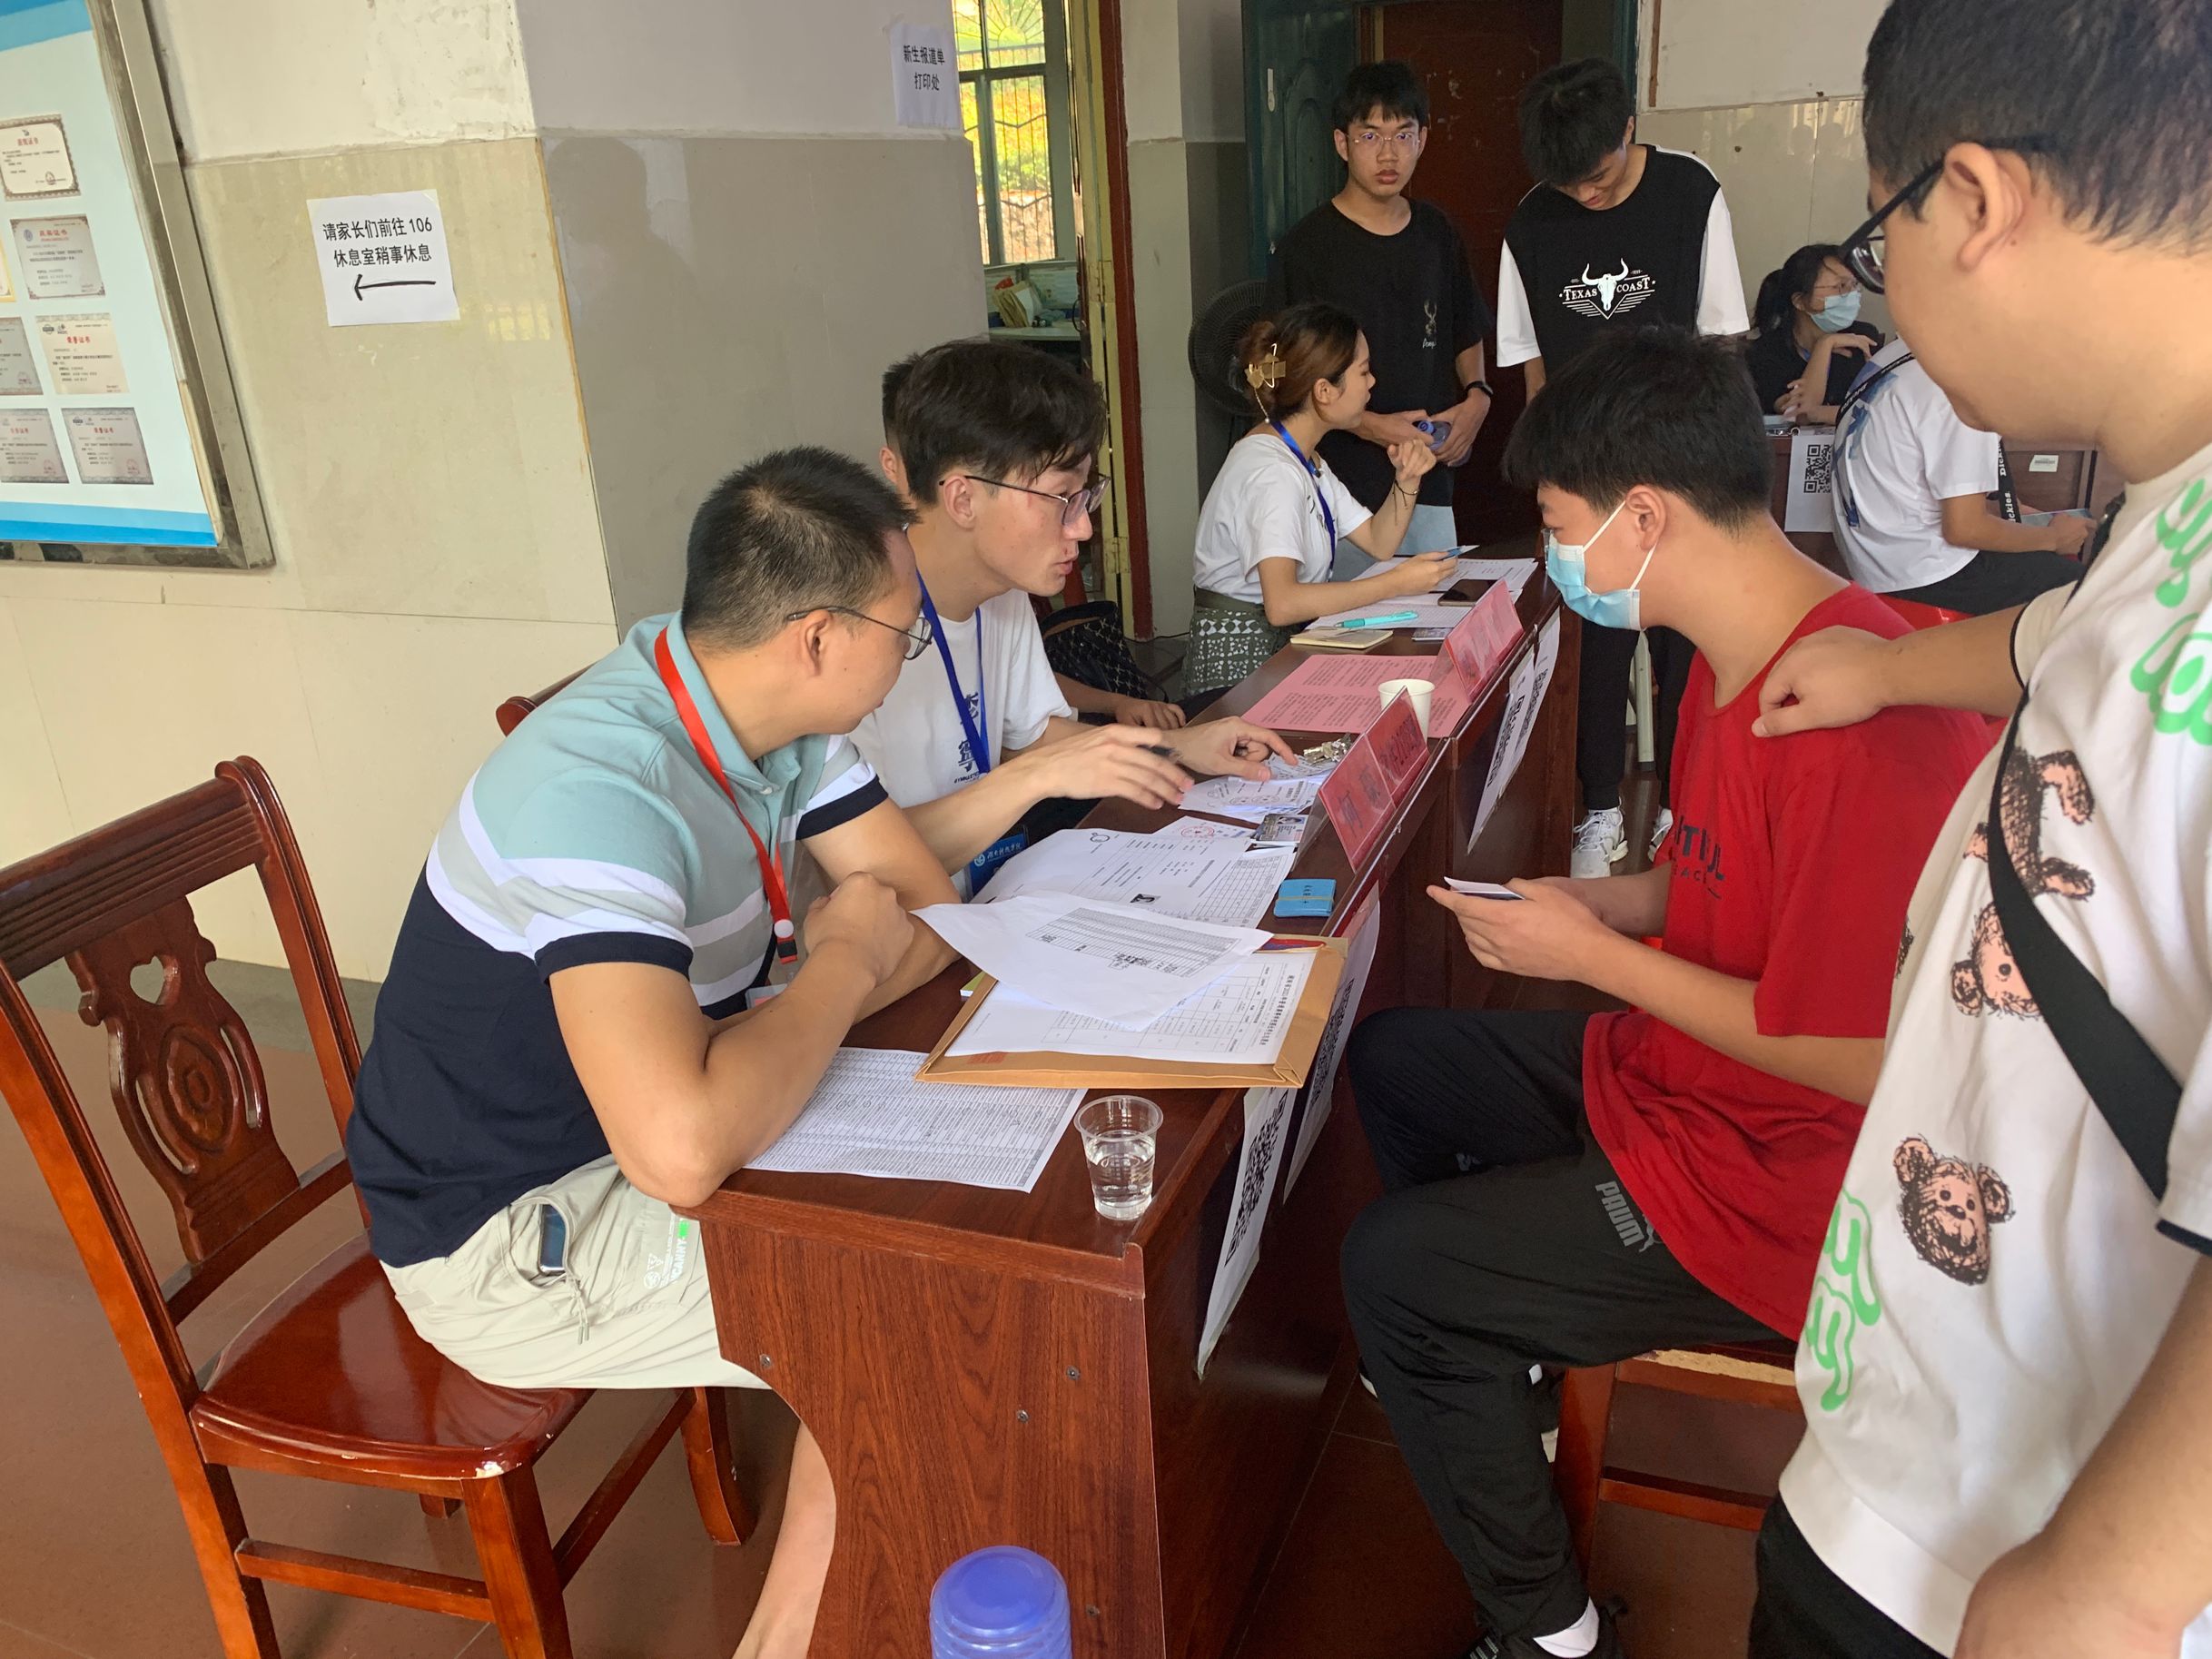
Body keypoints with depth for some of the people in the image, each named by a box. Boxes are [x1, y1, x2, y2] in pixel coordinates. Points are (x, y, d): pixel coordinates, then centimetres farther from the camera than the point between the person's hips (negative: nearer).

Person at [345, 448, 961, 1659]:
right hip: (508, 1240, -8)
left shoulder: (776, 716, -6)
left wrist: (813, 998, -20)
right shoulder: (603, 788, -34)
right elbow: (684, 1146, -45)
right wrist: (844, 965, -27)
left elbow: (930, 903, 0)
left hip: (635, 1143, 8)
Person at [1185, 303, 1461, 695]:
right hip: (1243, 659, -9)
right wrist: (1397, 582, -26)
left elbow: (1378, 543, 13)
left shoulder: (1306, 459, 11)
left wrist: (1407, 481, -4)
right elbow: (1282, 603, -33)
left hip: (1288, 640, 9)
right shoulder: (1271, 470, -21)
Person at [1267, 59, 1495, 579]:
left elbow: (1465, 337, 21)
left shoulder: (1436, 232, 10)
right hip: (1346, 491, -5)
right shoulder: (1307, 245, -7)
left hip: (1430, 486, 5)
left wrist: (1476, 396, 1)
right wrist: (1370, 425, -19)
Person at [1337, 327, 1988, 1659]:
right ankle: (1502, 1360, 35)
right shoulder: (1744, 653, 0)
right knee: (1394, 1059, 17)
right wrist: (1600, 900, -4)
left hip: (1775, 1187, -10)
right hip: (1670, 1075, 10)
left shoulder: (1856, 718, -32)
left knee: (1389, 1266, -9)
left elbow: (1864, 1062, -29)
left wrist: (1595, 954, -21)